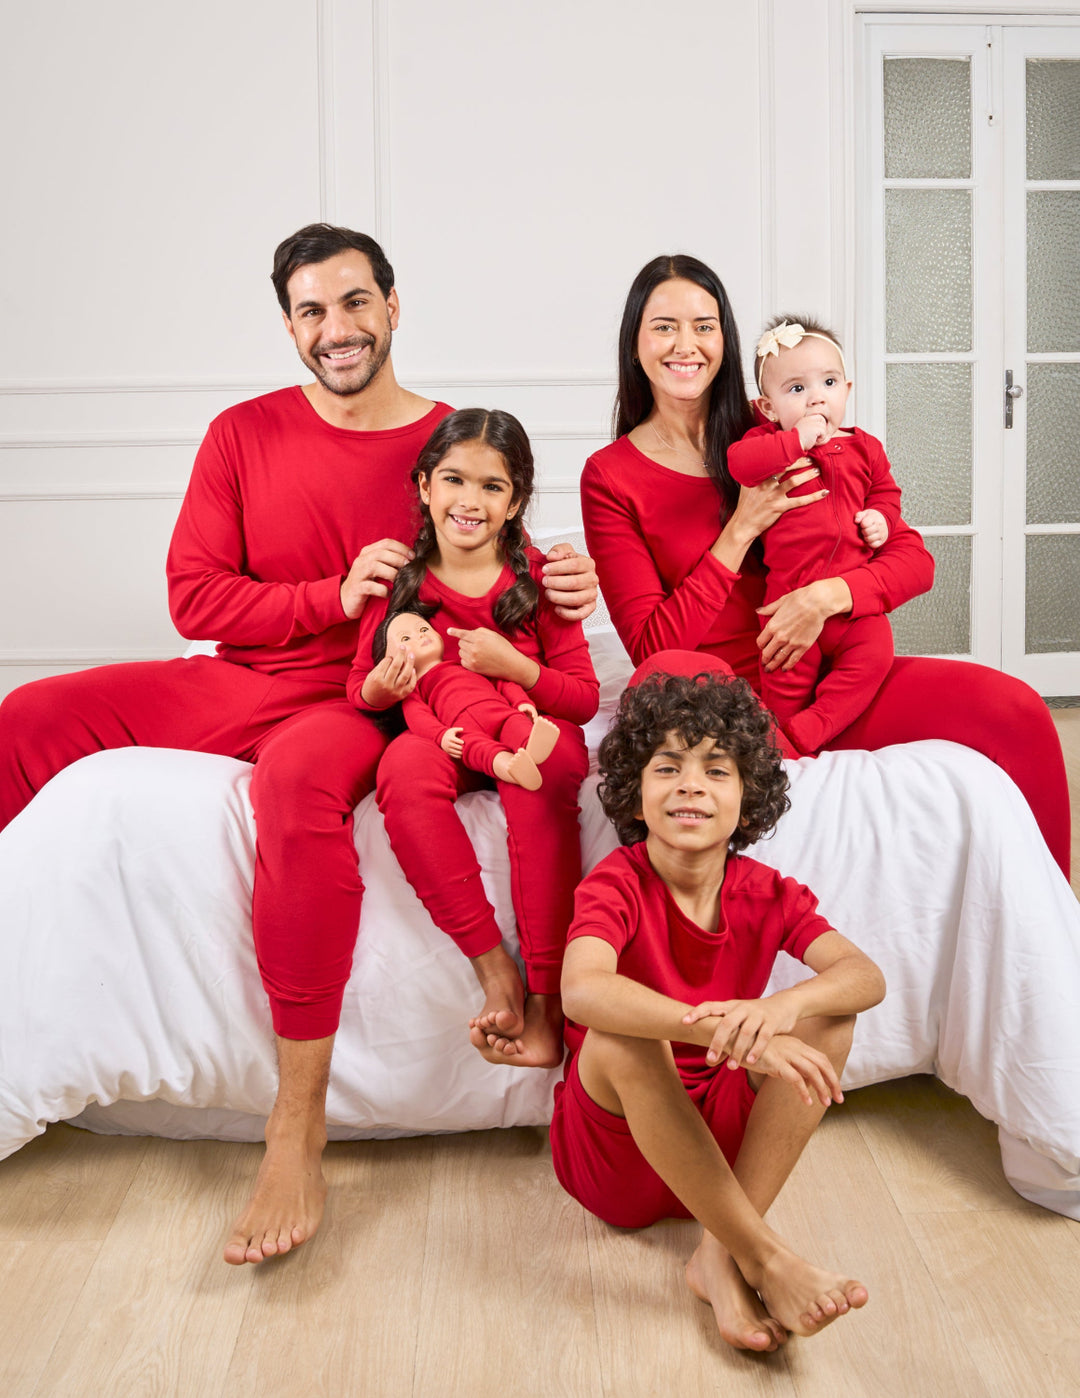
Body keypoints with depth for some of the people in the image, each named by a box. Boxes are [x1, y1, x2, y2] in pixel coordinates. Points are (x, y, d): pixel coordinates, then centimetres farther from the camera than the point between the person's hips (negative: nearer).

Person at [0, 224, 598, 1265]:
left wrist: (560, 590, -14)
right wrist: (335, 596, -12)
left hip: (365, 703, -4)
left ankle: (298, 1130, -32)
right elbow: (193, 595, 1)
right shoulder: (243, 436, 6)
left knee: (299, 781, -39)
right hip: (233, 684, 4)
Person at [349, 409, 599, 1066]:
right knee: (404, 769, -34)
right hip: (440, 735, 1)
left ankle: (546, 997, -32)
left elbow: (584, 698, -3)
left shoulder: (538, 577, -4)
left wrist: (514, 666, -22)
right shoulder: (398, 577, -1)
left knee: (549, 763, -36)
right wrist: (380, 686, -20)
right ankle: (495, 968, -28)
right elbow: (360, 690, 6)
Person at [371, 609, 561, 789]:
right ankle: (509, 765, -68)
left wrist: (522, 701, 11)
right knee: (472, 744, -38)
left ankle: (533, 744, -64)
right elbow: (418, 718, 6)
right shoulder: (414, 690, 25)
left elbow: (501, 681, 32)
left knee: (516, 722, -31)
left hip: (500, 711, 4)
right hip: (464, 728, -4)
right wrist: (441, 735, -16)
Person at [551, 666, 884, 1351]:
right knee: (622, 1036, -35)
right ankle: (765, 1259, -26)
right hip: (616, 1142, -3)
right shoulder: (617, 883, -16)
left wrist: (780, 1007, -43)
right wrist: (723, 1028, -50)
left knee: (829, 1017, -19)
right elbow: (581, 990, -38)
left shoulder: (767, 894, -3)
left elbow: (867, 976, -21)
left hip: (726, 1129, 4)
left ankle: (719, 1257, -21)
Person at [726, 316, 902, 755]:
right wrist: (797, 439, -22)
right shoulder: (770, 440, 0)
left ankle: (808, 730, -11)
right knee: (788, 675, -2)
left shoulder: (863, 448, 12)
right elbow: (739, 462, -21)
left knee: (873, 656, -16)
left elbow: (886, 490, 26)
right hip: (789, 595, -3)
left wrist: (881, 518, 4)